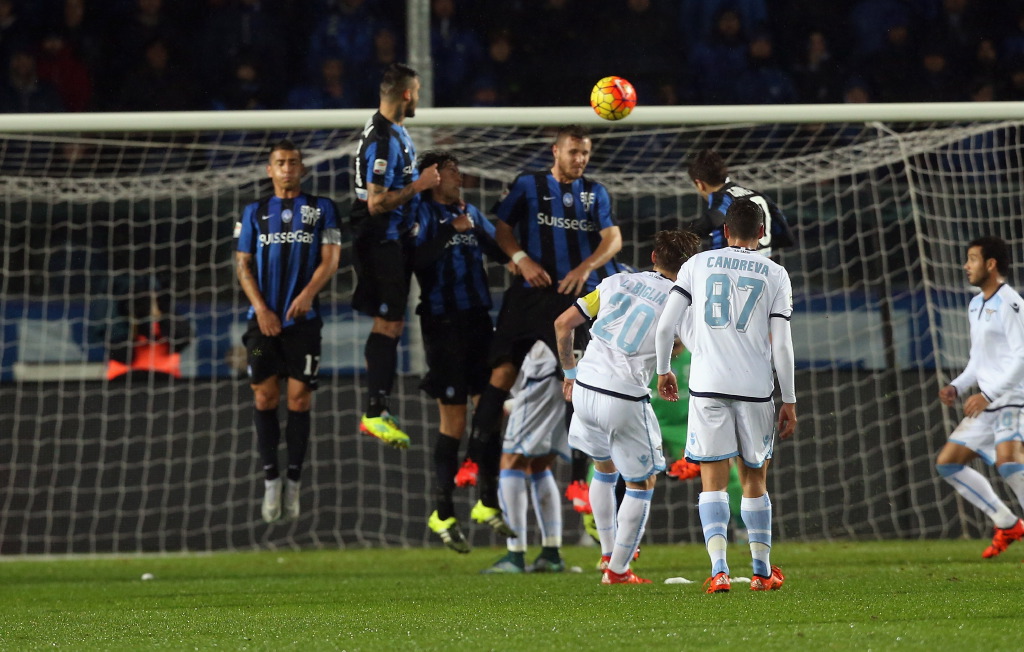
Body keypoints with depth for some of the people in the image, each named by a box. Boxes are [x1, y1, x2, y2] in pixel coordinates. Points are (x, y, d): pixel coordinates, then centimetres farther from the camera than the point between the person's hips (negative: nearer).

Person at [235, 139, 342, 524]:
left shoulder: (321, 208, 8)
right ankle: (270, 478, 2)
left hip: (303, 316, -1)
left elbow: (330, 259, 0)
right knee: (265, 396, -3)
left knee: (299, 398, -3)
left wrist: (308, 293, -18)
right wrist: (261, 308, -7)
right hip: (264, 318, 1)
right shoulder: (255, 212, 11)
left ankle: (294, 483, 2)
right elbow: (243, 264, 7)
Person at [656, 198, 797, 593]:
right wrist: (789, 402, 6)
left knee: (713, 481, 0)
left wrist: (663, 370, 19)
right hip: (756, 388, 0)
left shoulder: (698, 264, 7)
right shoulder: (775, 274, 5)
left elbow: (666, 325, 3)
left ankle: (719, 568, -16)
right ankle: (762, 571, 19)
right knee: (755, 479, 13)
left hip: (707, 384, 0)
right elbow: (781, 344, 0)